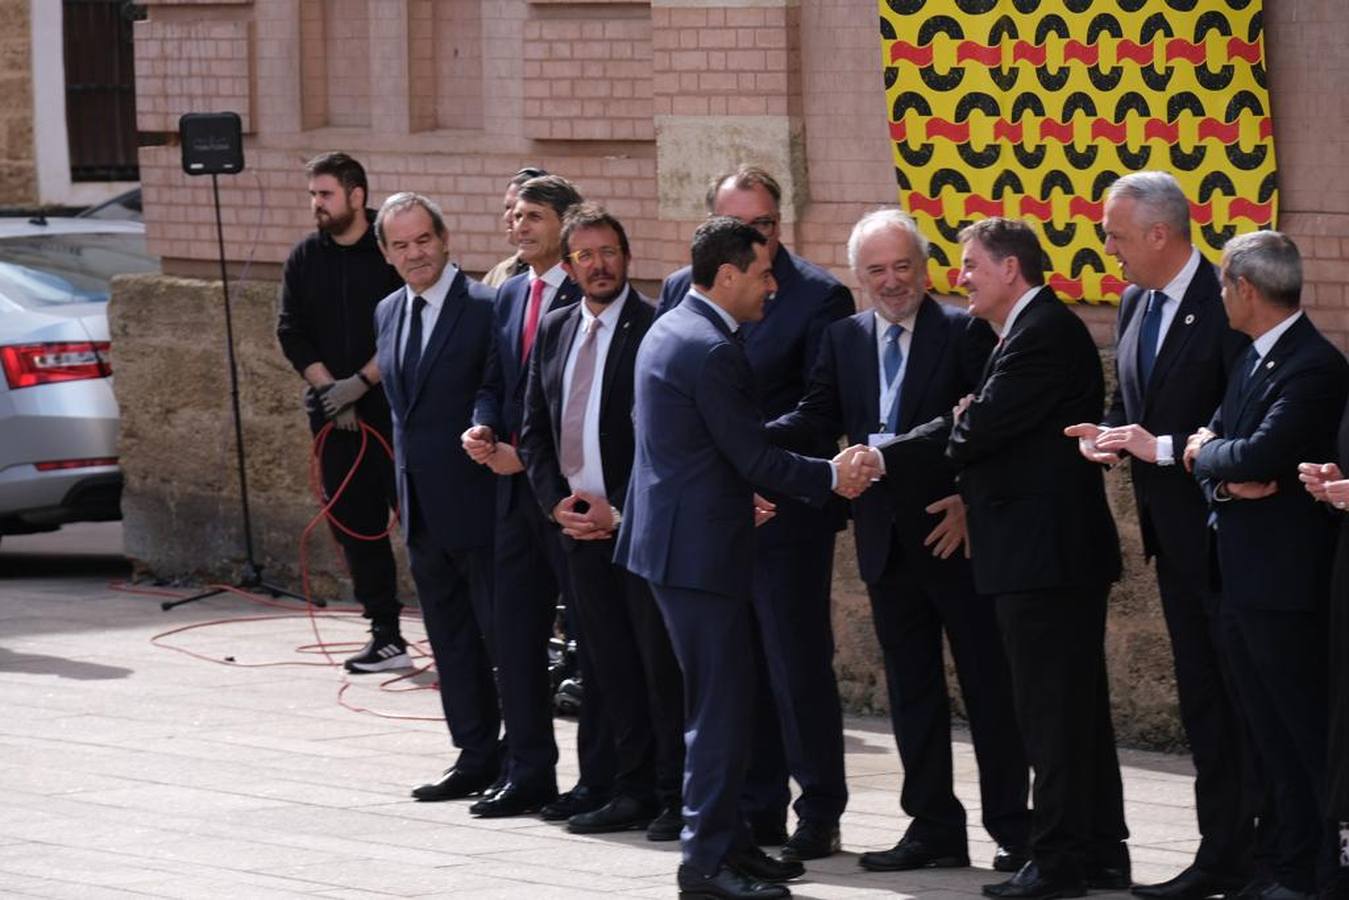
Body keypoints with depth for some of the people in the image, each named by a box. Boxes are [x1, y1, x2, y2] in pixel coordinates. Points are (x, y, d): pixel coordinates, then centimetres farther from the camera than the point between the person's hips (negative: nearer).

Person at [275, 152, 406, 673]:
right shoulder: (305, 259, 10)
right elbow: (292, 334, 6)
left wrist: (361, 382, -13)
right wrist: (329, 388, -6)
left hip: (394, 408, -5)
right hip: (335, 414, 5)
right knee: (354, 526, 4)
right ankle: (386, 637, 9)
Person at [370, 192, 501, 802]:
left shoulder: (485, 308, -13)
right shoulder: (388, 313, 12)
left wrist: (491, 446, -16)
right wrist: (404, 487, 18)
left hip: (476, 500, -8)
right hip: (421, 507, 8)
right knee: (450, 638, 13)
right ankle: (476, 756, 20)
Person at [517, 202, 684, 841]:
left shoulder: (654, 328, -9)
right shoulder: (554, 331, 12)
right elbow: (534, 429, 16)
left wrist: (619, 511, -13)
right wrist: (557, 501, 2)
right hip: (579, 523, 6)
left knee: (660, 664, -3)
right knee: (611, 666, 9)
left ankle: (675, 797, 2)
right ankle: (633, 792, 15)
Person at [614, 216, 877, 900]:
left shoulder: (668, 331, 12)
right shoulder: (713, 351, -20)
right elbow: (753, 458, -18)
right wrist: (830, 476, -7)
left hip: (671, 531, 11)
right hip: (700, 547, -11)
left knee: (716, 697, 16)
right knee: (720, 702, -6)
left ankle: (727, 841, 22)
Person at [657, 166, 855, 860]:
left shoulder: (817, 296, -7)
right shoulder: (680, 290, 8)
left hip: (784, 512, -5)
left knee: (798, 664, -2)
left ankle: (818, 813, 7)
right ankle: (757, 808, 20)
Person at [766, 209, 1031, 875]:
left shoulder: (964, 332, -6)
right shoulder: (844, 339, 9)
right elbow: (819, 419, 1)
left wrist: (973, 502, -17)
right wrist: (753, 438, -16)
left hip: (957, 536, -5)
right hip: (888, 540, 5)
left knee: (989, 687, 1)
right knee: (912, 690, 11)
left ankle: (1014, 831, 7)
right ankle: (934, 827, 18)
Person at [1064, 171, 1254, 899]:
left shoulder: (1226, 304, -18)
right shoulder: (1135, 305, 10)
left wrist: (1165, 448, -24)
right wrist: (1108, 435, -4)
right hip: (1176, 535, 9)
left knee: (1246, 696, -4)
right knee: (1202, 701, 12)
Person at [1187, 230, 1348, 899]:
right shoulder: (1253, 361, 13)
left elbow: (1262, 454, -27)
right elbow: (1211, 444, 12)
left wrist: (1207, 453, -8)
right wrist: (1227, 480, -10)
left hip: (1285, 584, -9)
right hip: (1243, 580, 9)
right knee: (1270, 738, 12)